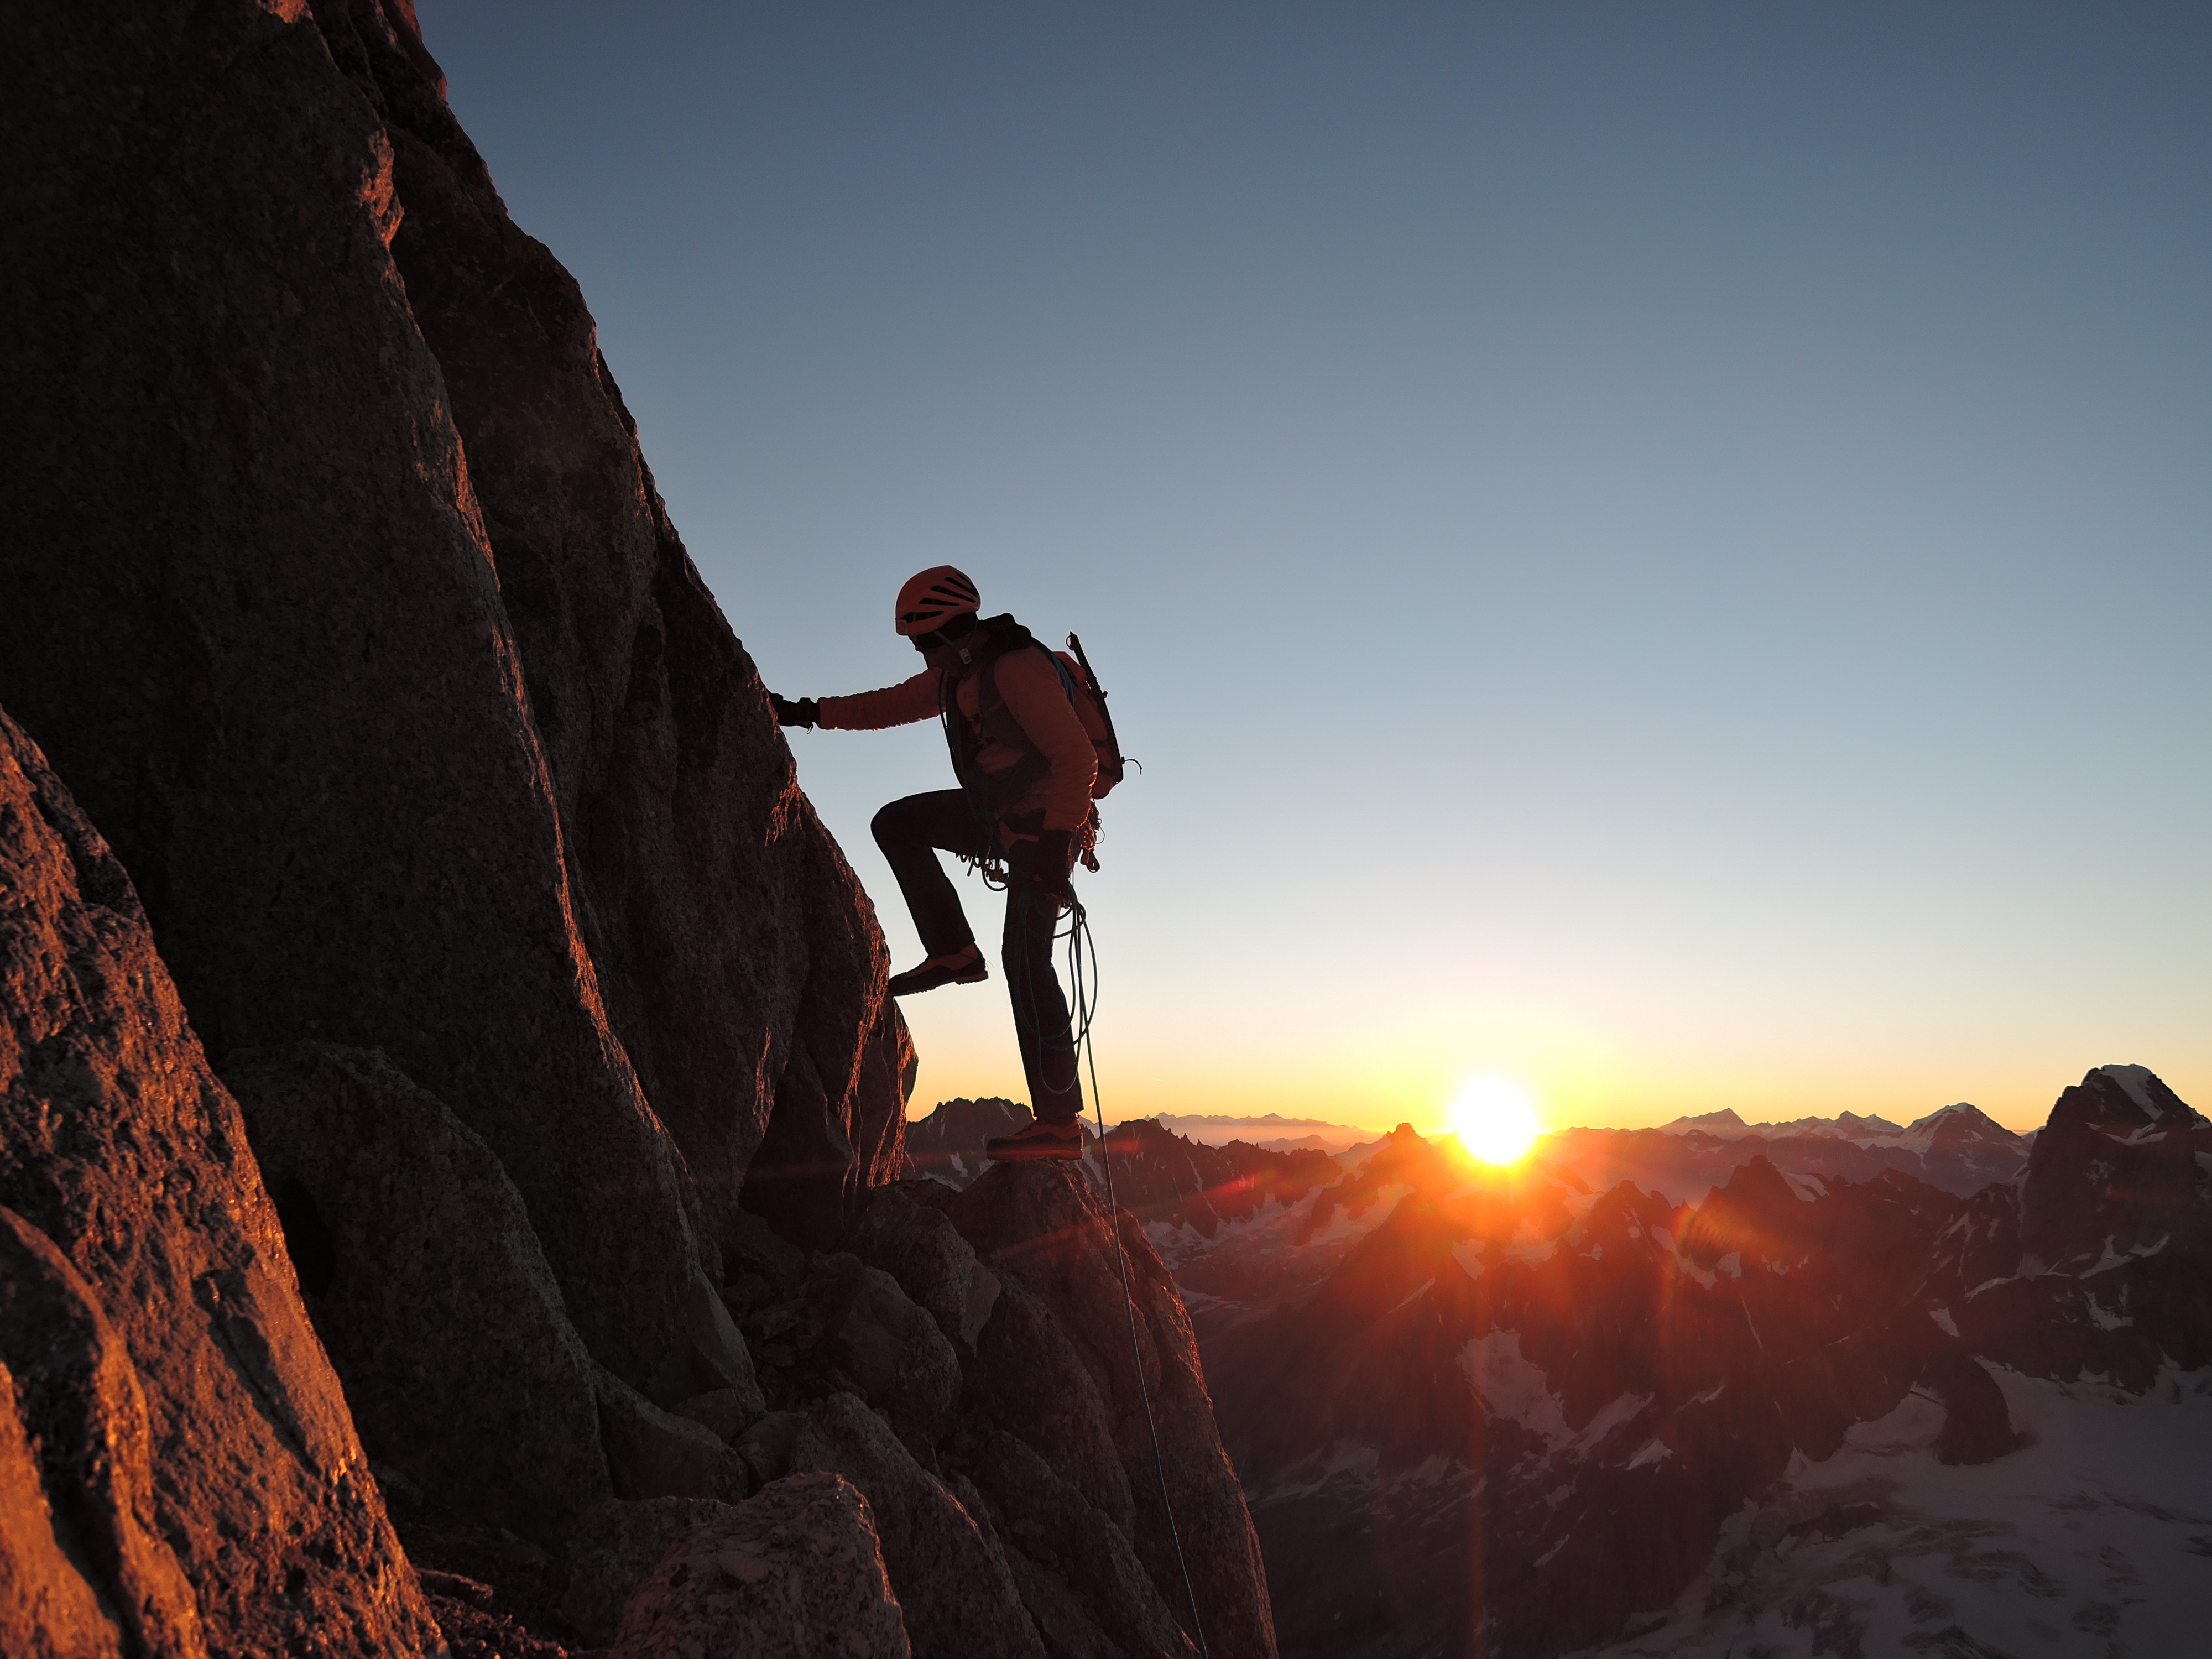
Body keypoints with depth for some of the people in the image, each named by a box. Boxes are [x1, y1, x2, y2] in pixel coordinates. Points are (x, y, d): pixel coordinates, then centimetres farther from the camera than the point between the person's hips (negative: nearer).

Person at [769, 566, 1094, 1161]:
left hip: (1044, 826, -9)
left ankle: (1060, 1124, -16)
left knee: (1025, 958, -16)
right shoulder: (954, 675, 7)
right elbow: (890, 705, 21)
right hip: (997, 816, 9)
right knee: (896, 824, 10)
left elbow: (1077, 757, -28)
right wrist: (808, 712, 15)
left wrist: (1056, 844, -32)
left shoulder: (1018, 667, -22)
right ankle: (954, 952, 9)